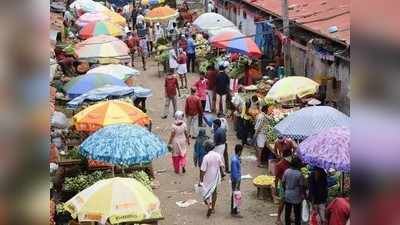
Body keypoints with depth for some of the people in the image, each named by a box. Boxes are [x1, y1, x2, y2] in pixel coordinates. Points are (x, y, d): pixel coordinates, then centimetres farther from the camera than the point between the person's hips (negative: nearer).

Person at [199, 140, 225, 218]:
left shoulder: (206, 157, -22)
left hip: (208, 178, -5)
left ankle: (209, 206, -14)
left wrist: (201, 180, -11)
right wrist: (222, 173, 22)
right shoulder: (218, 155, -7)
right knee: (214, 192, 20)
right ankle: (213, 207, 30)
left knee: (206, 192, 6)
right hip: (216, 177, 5)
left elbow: (203, 170, -19)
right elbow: (221, 166, 5)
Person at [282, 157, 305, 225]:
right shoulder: (299, 174, -20)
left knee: (287, 212, 15)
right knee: (297, 213, 9)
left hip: (287, 195, 4)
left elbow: (283, 182, 1)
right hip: (296, 196, -4)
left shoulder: (286, 171, -7)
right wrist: (303, 194, 0)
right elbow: (302, 186, -14)